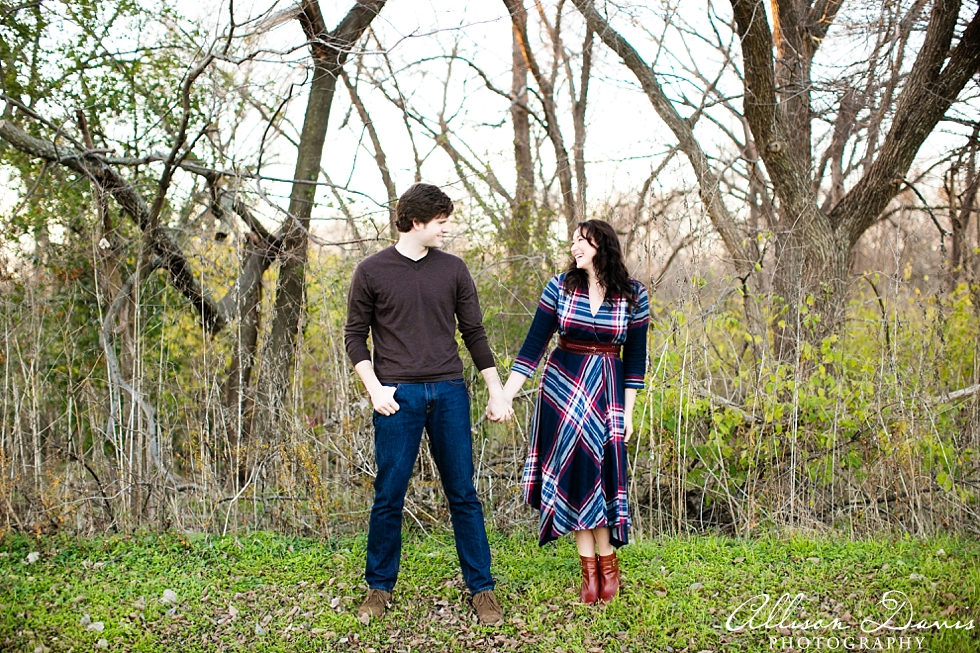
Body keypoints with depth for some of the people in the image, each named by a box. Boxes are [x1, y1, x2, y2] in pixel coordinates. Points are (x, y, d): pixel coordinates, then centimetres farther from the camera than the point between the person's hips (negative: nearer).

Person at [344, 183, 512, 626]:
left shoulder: (453, 269, 8)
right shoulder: (372, 271, 2)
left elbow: (474, 334, 11)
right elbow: (355, 336, 5)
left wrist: (497, 393, 8)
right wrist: (375, 388, -8)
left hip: (449, 393, 2)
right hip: (397, 397, -2)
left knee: (463, 494, 6)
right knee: (389, 497, 3)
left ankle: (481, 588, 16)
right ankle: (379, 587, 21)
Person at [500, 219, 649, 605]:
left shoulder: (633, 295, -2)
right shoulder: (560, 287, -2)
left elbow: (635, 356, 3)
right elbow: (534, 344, -3)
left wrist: (627, 412, 1)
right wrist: (506, 394, -10)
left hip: (607, 392, -1)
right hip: (562, 386, 1)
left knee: (598, 472, -5)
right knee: (570, 472, 1)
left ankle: (607, 561, 15)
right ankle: (590, 569, 11)